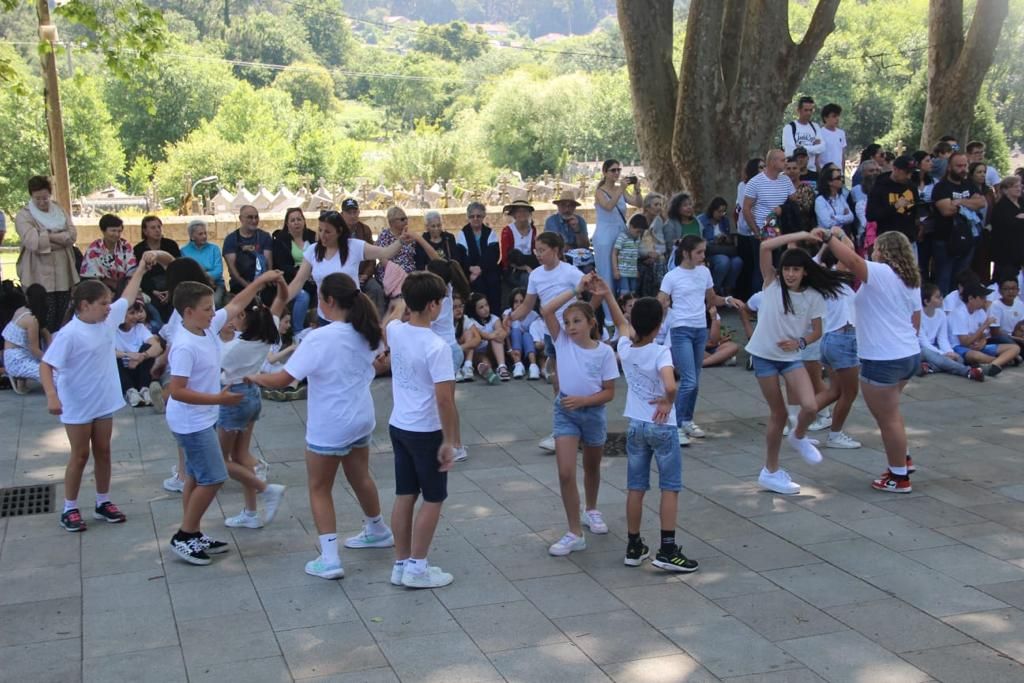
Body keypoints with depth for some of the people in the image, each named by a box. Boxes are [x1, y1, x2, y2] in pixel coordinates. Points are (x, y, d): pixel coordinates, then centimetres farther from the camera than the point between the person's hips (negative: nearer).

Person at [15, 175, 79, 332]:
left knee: (63, 318, 8)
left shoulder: (59, 211, 13)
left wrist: (48, 237, -12)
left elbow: (72, 235, -1)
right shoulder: (23, 216, -4)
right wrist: (59, 238, -8)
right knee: (45, 321, -5)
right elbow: (33, 242, -19)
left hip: (63, 274, 5)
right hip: (39, 277, -5)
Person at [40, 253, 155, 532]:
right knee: (80, 456, 4)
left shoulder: (108, 319, -3)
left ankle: (103, 503, 28)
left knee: (103, 451, 15)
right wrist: (52, 396, -37)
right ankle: (69, 509, 19)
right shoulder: (69, 334, -24)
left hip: (103, 402, 6)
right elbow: (46, 365, -25)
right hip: (77, 407, -6)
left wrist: (141, 269, 16)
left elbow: (127, 298, 14)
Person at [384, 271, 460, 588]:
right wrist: (448, 441, -17)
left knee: (404, 496, 14)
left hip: (398, 426, 7)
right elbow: (444, 399, -24)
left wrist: (404, 296, 39)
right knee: (433, 499, 7)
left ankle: (401, 564, 22)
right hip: (426, 432, -7)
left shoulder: (394, 331, -2)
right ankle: (417, 567, 10)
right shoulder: (436, 346, -23)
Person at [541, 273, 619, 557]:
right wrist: (576, 290, -21)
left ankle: (591, 510, 48)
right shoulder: (563, 341, -9)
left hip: (593, 412, 0)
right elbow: (546, 310, -22)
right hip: (565, 412, 0)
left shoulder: (604, 351, -11)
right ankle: (574, 534, -3)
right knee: (566, 473, -11)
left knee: (592, 467, 21)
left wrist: (583, 400, -22)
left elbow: (609, 392, -8)